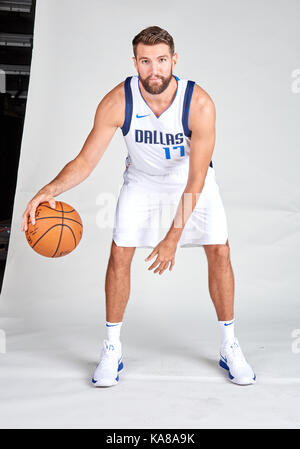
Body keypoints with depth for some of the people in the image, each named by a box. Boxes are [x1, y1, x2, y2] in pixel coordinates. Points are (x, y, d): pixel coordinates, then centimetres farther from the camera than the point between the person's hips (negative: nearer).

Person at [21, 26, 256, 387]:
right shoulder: (117, 102, -27)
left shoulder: (199, 104, -31)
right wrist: (51, 189, -41)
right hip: (142, 178, 1)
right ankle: (112, 349, 8)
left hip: (191, 177, 0)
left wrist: (173, 238, -31)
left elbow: (195, 182, -29)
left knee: (219, 251, -7)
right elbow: (86, 161, -22)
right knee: (119, 253, -9)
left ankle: (229, 346, 11)